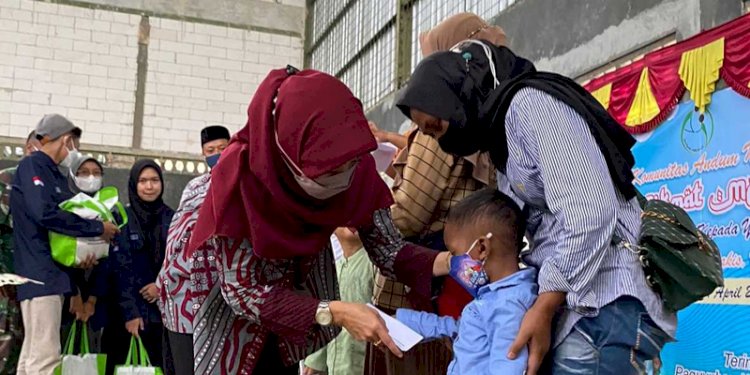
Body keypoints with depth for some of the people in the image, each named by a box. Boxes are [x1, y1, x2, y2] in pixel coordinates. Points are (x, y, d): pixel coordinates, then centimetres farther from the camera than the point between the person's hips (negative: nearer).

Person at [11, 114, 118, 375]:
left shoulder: (55, 175, 20)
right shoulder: (32, 165, -7)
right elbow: (45, 213, -22)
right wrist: (97, 228, -15)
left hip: (52, 273, 10)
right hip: (40, 274, -10)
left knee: (34, 354, 11)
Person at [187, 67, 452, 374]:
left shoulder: (356, 169, -26)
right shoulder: (240, 173, -37)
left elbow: (389, 250, -17)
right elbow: (239, 288, -33)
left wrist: (456, 262, -37)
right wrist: (335, 313, -42)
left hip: (297, 281, 4)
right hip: (223, 288, -3)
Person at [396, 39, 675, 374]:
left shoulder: (530, 103, -7)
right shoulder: (504, 135, 24)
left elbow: (589, 217, -18)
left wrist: (544, 307, -18)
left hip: (608, 304, -9)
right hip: (579, 301, 9)